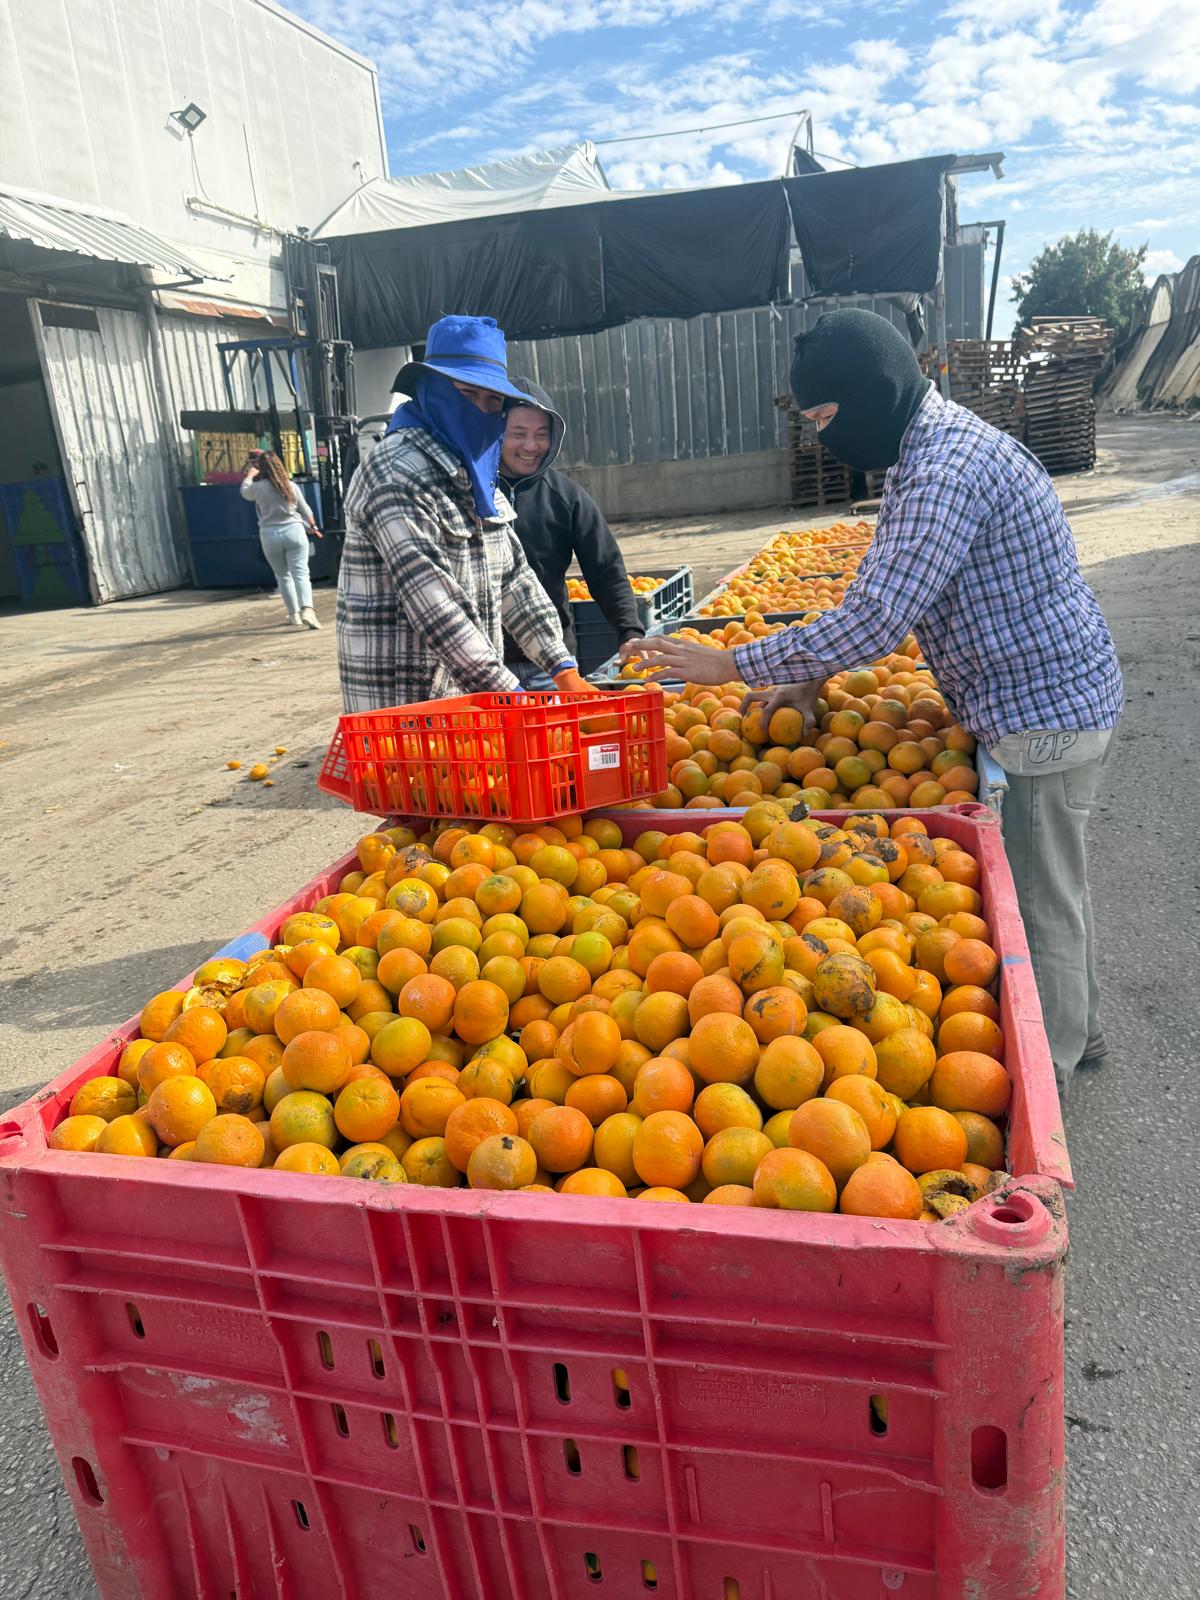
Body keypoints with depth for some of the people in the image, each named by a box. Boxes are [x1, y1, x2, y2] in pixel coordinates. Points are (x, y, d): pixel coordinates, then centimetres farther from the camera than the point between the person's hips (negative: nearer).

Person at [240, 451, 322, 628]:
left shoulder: (258, 487, -3)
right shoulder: (291, 486, 5)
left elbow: (245, 492, 21)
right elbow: (305, 510, 13)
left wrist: (249, 475, 38)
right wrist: (313, 527, 29)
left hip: (270, 535, -1)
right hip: (294, 531, 1)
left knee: (283, 576, 12)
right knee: (300, 573, -6)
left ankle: (294, 614, 15)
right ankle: (307, 610, -25)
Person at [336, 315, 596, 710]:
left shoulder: (476, 475, 13)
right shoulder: (398, 473, -15)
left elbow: (514, 579, 10)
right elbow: (430, 603, -23)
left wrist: (564, 669, 1)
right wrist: (509, 694, -23)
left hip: (471, 694, 8)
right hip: (402, 706, -8)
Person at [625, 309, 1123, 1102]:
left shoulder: (947, 469, -26)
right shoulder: (928, 446, 8)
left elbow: (877, 621, -31)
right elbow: (883, 589, 14)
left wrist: (731, 665, -24)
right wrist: (814, 678, 4)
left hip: (1043, 712, -10)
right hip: (1053, 695, 10)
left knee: (1038, 902, 3)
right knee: (1053, 881, 22)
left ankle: (1041, 1071, 21)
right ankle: (1078, 1028, 41)